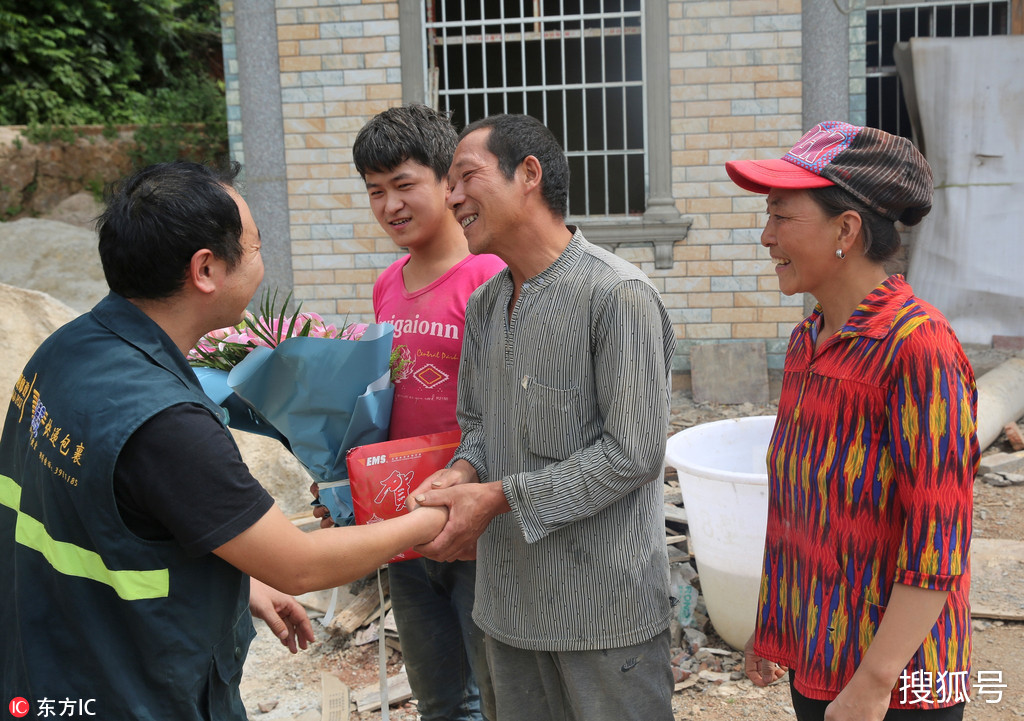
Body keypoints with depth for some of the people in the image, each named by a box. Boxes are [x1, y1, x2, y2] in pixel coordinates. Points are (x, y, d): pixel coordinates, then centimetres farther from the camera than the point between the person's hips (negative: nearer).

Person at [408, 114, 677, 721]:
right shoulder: (484, 304, 9)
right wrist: (463, 472, -6)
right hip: (510, 599, 7)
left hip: (604, 605, -7)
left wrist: (499, 496, -20)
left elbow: (634, 453, -20)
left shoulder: (619, 295, -17)